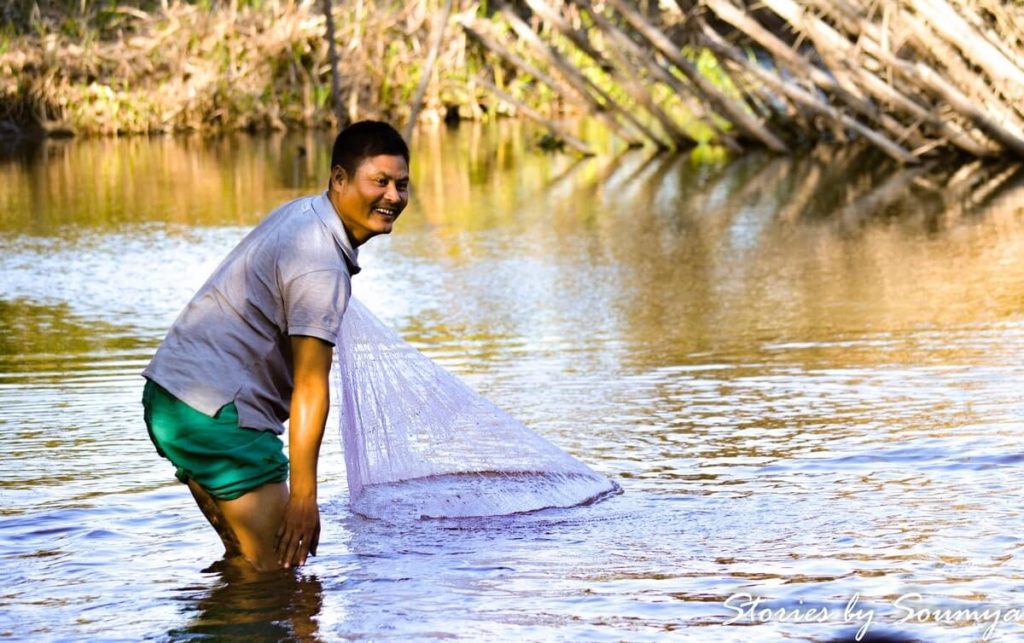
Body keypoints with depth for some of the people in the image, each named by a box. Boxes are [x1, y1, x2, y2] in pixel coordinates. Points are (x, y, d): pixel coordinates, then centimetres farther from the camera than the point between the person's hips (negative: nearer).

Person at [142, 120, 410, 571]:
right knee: (274, 569, -9)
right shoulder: (321, 267, -19)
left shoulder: (301, 213, 14)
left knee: (245, 557, 19)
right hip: (216, 414, -11)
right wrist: (303, 494, -21)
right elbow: (310, 387, -21)